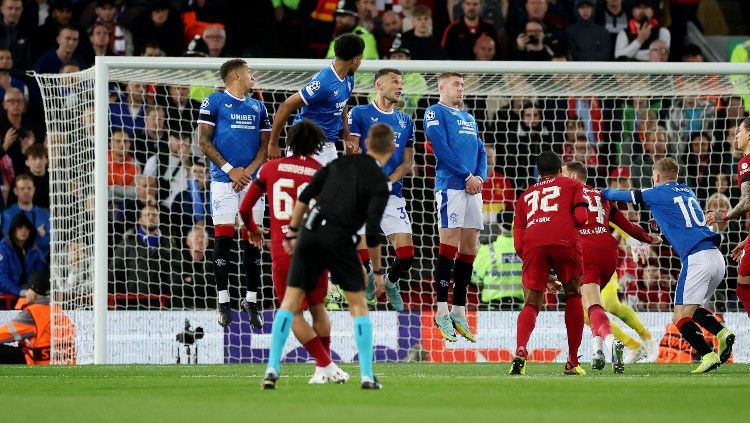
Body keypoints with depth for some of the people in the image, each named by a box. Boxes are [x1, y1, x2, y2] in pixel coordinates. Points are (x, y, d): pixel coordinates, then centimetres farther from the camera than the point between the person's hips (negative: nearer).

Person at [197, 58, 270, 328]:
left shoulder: (258, 107, 17)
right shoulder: (214, 102, 2)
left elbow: (265, 145, 13)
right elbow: (204, 141, -3)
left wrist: (249, 170, -4)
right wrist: (230, 169, -9)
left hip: (252, 180, 4)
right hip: (223, 181, -4)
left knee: (252, 240, 1)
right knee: (223, 237, -6)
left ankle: (251, 301, 5)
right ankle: (223, 301, -1)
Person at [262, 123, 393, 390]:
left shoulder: (341, 163, 12)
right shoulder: (379, 183, -3)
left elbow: (304, 197, 9)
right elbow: (372, 233, -10)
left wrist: (292, 232, 17)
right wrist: (378, 270, 1)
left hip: (310, 232, 4)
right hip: (339, 239, -4)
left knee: (291, 300, 9)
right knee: (358, 304, 10)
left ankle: (272, 369, 1)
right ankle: (367, 376, 5)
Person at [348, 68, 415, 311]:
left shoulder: (406, 122, 17)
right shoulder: (360, 114, 3)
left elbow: (408, 163, 13)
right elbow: (353, 155, -3)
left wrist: (388, 182, -6)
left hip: (393, 195, 4)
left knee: (406, 255, -6)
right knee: (361, 252, -8)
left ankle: (391, 282, 25)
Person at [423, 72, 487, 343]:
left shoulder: (468, 118, 26)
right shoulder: (436, 113, 1)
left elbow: (480, 151, 21)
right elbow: (441, 148, -10)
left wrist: (480, 178, 1)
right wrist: (467, 176, -12)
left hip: (472, 188, 8)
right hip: (450, 185, -8)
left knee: (470, 248, 5)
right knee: (449, 246, -12)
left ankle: (459, 312, 9)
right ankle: (442, 312, -11)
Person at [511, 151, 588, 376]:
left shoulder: (525, 195, 32)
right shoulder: (572, 185, 26)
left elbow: (518, 243, 22)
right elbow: (581, 217, 7)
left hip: (533, 244, 2)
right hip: (564, 241, -2)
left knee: (531, 304, 6)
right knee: (573, 296, 17)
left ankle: (520, 351, -24)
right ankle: (572, 362, 14)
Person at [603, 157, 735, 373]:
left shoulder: (658, 193, 3)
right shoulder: (688, 191, 23)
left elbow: (625, 196, 14)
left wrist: (604, 192, 31)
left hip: (697, 257, -8)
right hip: (717, 258, 8)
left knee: (680, 318, -6)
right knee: (691, 310, 21)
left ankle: (708, 355, -21)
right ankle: (723, 333, 0)